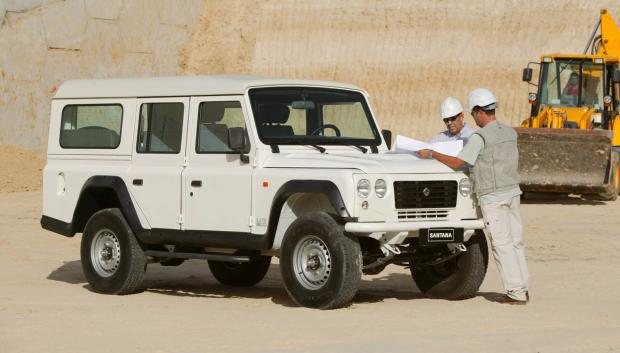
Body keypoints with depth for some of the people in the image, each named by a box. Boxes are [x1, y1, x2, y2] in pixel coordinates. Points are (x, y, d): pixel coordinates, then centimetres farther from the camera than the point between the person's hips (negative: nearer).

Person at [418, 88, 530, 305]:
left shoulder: (480, 138, -15)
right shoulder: (510, 133, 8)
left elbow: (456, 163, -17)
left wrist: (431, 154, -6)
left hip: (493, 197, -7)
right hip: (512, 192, 7)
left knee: (502, 245, -3)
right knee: (515, 242, 12)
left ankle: (516, 292, -4)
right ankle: (522, 288, 14)